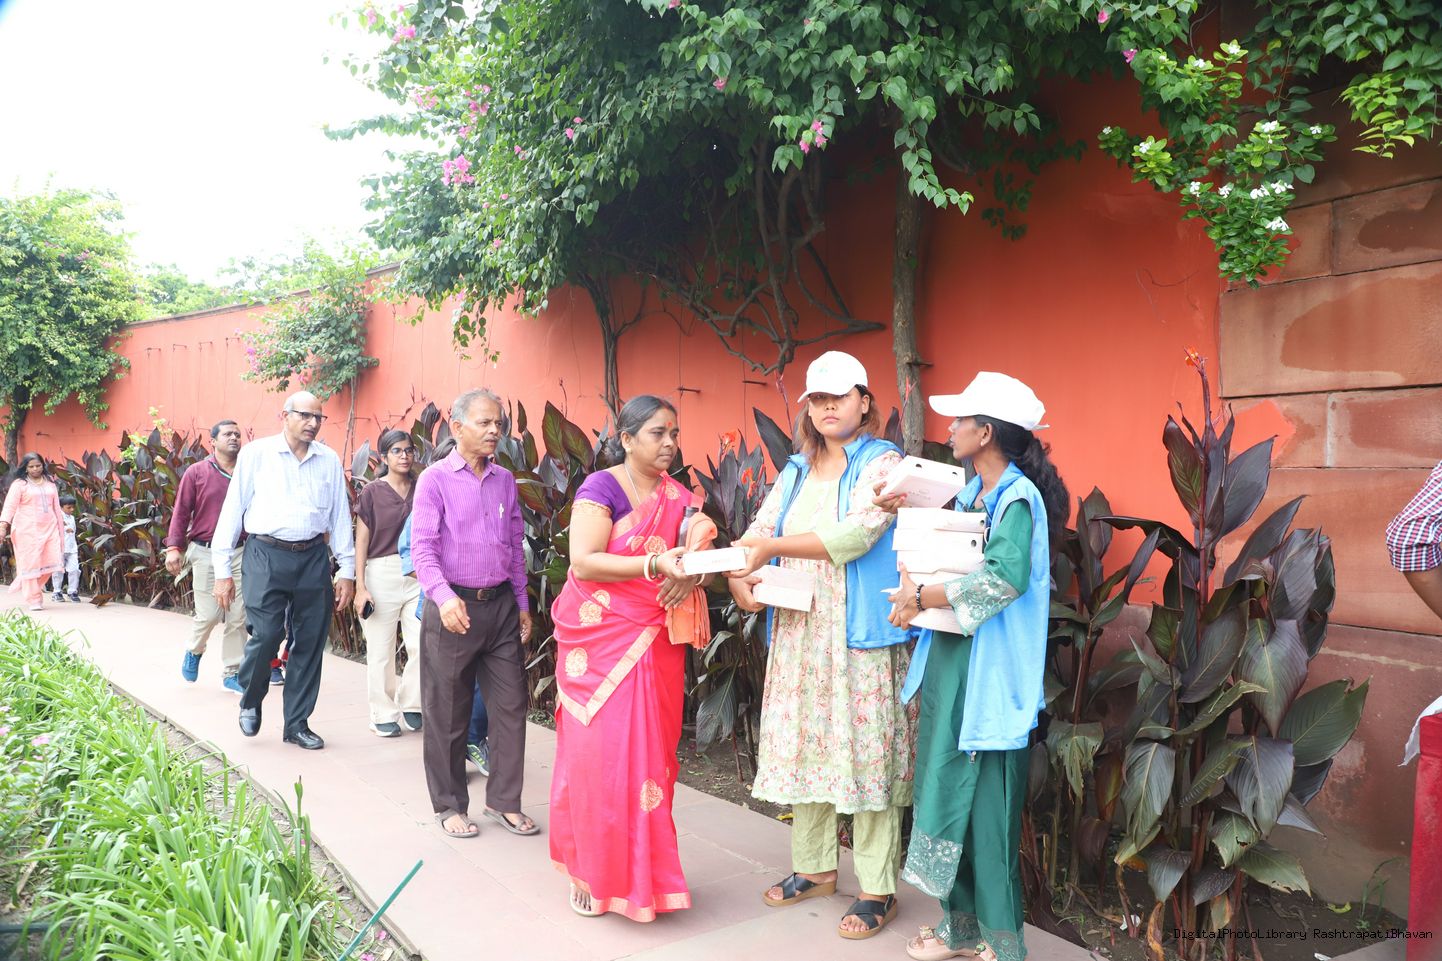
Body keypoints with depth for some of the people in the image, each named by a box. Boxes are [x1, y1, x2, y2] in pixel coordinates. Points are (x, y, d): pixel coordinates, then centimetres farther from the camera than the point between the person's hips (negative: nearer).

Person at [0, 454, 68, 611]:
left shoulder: (50, 484, 15)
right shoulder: (19, 484, 1)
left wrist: (60, 527, 16)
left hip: (49, 528, 4)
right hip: (27, 529, -4)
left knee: (49, 562, -3)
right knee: (31, 563, -3)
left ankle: (28, 586, 21)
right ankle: (34, 600, 4)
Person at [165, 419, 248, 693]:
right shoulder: (197, 472, 2)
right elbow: (181, 512, 2)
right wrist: (174, 548, -5)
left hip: (240, 553, 2)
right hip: (205, 552, -1)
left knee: (237, 616, 2)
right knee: (209, 614, 0)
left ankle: (231, 673, 14)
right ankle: (194, 650, 33)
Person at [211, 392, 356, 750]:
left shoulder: (329, 461, 7)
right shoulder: (255, 454, 0)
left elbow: (340, 517, 11)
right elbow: (232, 511, 2)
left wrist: (347, 571, 8)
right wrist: (222, 570, 0)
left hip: (313, 557, 3)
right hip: (266, 555, -3)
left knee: (310, 643, 6)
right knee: (265, 635, -10)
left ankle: (297, 724, 22)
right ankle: (250, 702, 22)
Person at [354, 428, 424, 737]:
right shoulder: (372, 492, 0)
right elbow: (362, 541, 1)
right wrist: (360, 587, -4)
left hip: (419, 575, 2)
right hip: (382, 573, -2)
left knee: (423, 646, -5)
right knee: (381, 651, 4)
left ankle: (410, 703, 17)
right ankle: (384, 715, 18)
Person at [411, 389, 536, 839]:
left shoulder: (505, 480, 9)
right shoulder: (435, 480, -6)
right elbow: (422, 548, -12)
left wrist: (523, 603, 13)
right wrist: (443, 597, -27)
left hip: (501, 605, 5)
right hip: (453, 607, -4)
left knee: (510, 707, 6)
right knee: (447, 713, 7)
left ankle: (504, 801, 21)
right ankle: (449, 806, 23)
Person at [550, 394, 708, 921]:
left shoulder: (677, 496, 10)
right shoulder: (601, 488, -7)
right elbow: (583, 562, -17)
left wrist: (690, 575, -17)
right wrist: (654, 565, -25)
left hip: (655, 645, 5)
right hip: (601, 640, -4)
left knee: (649, 753, 7)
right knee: (597, 752, -1)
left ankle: (641, 869, 20)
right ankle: (591, 872, 15)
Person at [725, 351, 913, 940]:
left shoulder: (883, 464, -3)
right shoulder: (796, 471, 16)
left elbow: (856, 534, -18)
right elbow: (758, 532, 9)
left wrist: (775, 547, -17)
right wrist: (739, 576, -11)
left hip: (860, 632, -6)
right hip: (798, 632, 6)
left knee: (864, 753, -2)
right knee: (802, 747, 12)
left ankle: (878, 889, 12)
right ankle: (814, 866, 29)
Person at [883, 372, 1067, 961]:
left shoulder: (1018, 498, -14)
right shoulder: (972, 492, 12)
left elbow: (1005, 576, -28)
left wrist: (923, 598, -20)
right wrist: (912, 579, -3)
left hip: (990, 674, -8)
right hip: (949, 663, 8)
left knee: (986, 806, 0)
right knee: (945, 793, 14)